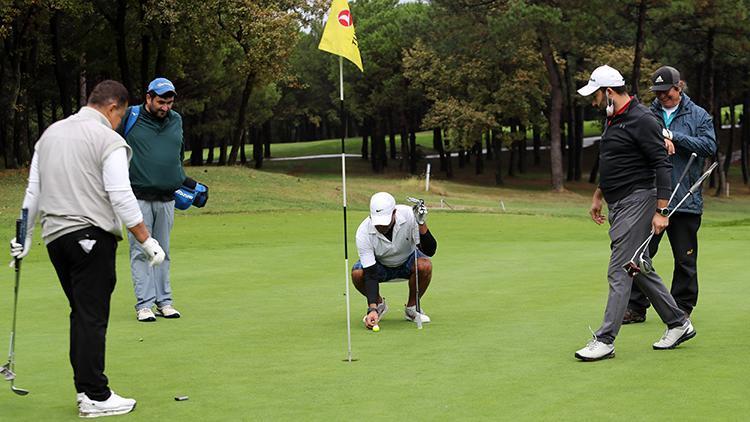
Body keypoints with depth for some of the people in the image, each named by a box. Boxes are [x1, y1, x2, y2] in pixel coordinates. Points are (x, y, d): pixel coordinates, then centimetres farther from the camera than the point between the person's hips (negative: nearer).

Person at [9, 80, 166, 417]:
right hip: (91, 235, -7)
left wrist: (24, 237, 22)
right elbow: (121, 197, -14)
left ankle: (85, 388, 16)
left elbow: (33, 190, 17)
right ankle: (95, 397, -3)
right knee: (92, 317, -5)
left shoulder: (50, 133, 15)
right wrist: (147, 241, -9)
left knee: (82, 314, 15)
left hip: (55, 236, 7)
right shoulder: (108, 140, -9)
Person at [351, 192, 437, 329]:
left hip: (407, 260, 0)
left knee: (425, 265, -33)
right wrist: (372, 309, -41)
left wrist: (421, 224, -45)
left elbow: (430, 251, -29)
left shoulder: (409, 215, -30)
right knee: (357, 273, -30)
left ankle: (412, 307, -5)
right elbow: (370, 273, -32)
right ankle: (379, 304, 3)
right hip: (380, 265, 0)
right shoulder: (363, 233, -30)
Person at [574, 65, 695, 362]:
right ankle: (678, 323, 25)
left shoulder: (642, 121, -16)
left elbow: (662, 165, -19)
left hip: (636, 201, -10)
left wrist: (661, 211, -22)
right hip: (618, 204, 10)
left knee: (619, 272, -9)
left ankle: (605, 340, -8)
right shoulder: (613, 119, 14)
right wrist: (598, 195, 27)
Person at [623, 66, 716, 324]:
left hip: (686, 199, -1)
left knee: (685, 259, 6)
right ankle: (636, 307, 10)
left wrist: (673, 137, -13)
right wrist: (659, 140, -21)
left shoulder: (699, 116, 6)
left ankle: (682, 307, 17)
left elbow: (709, 146, -8)